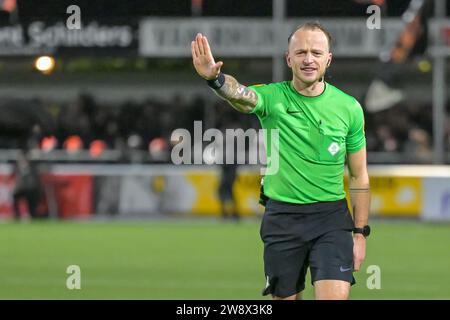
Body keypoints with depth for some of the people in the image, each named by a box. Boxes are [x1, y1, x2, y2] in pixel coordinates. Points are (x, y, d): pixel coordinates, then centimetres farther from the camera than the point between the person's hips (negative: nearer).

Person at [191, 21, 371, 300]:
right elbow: (241, 95, -30)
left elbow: (359, 176, 7)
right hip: (282, 218, 0)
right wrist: (215, 78, -54)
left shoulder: (349, 108, 0)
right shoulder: (273, 97, -6)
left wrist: (360, 233, 4)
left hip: (331, 217, 0)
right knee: (286, 298, 7)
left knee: (335, 297, -15)